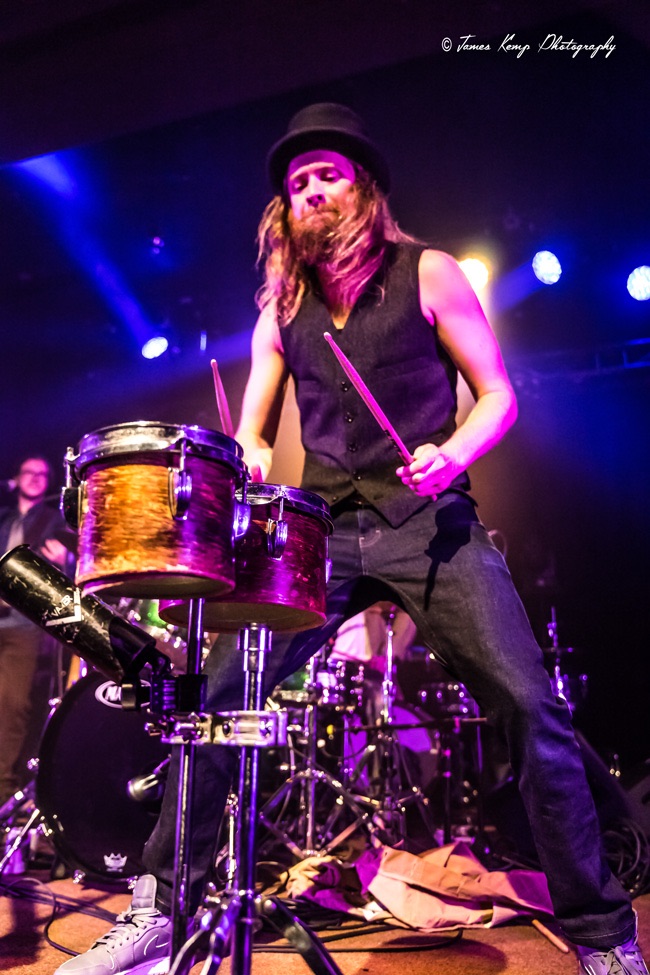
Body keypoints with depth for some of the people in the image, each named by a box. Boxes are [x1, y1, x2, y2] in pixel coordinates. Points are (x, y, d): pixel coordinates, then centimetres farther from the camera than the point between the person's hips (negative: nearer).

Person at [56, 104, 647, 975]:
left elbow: (498, 395, 4)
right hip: (322, 531, 3)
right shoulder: (281, 305, 14)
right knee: (216, 692, -9)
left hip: (429, 523, -3)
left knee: (530, 707, -14)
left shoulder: (427, 274, 4)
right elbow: (252, 429, 17)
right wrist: (249, 462, -7)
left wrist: (452, 456, -17)